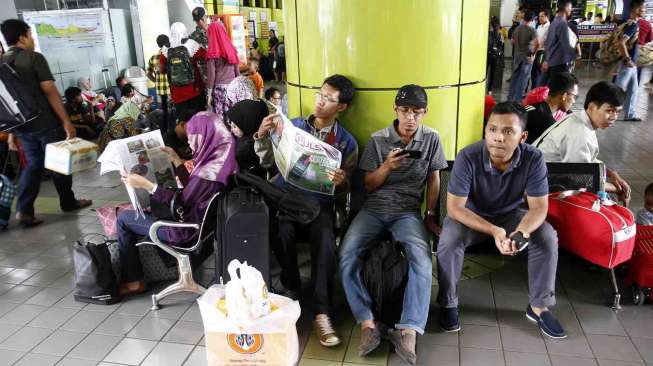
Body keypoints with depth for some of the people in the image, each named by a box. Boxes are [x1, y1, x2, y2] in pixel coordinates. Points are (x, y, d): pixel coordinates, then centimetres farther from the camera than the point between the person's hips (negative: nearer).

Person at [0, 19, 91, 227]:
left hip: (21, 125, 6)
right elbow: (50, 92, -16)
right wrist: (66, 122, -14)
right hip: (45, 123, -6)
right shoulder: (34, 58, -11)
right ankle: (68, 202, 23)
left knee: (33, 164, 15)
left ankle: (23, 210, 5)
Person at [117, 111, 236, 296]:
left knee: (123, 218, 2)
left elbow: (180, 202, -21)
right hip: (196, 223, 9)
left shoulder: (208, 174, -31)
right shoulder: (218, 160, -2)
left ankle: (133, 281, 13)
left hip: (186, 232, -9)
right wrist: (176, 161, 12)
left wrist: (144, 184, -19)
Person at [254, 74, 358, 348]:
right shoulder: (292, 125, 10)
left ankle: (321, 313, -26)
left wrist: (340, 181, -19)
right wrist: (262, 136, -11)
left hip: (320, 202, -1)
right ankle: (291, 286, -4)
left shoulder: (346, 142, 5)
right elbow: (267, 162, 7)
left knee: (325, 239, -31)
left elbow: (343, 189, 6)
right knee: (283, 231, -31)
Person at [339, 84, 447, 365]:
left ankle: (407, 331, -29)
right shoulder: (378, 139, 3)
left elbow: (434, 179, 13)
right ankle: (368, 324, -23)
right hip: (373, 209, 1)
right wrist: (386, 167, -13)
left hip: (408, 212, 0)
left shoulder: (431, 138, 5)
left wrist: (431, 215, 11)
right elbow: (368, 186, 6)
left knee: (422, 259, -30)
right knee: (348, 254, -26)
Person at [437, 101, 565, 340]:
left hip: (510, 214, 3)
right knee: (449, 241, -31)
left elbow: (539, 207, -18)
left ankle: (539, 306, -1)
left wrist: (521, 232, -41)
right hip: (470, 215, -2)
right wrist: (493, 231, -39)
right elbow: (454, 208, -27)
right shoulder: (468, 157, -29)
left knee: (547, 237, -21)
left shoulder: (533, 159, -23)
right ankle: (448, 304, -6)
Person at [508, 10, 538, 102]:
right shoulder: (532, 30, -13)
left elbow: (513, 41, 14)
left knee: (515, 76, 14)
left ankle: (510, 96, 18)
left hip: (517, 55, 5)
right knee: (523, 78, 0)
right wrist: (533, 54, -11)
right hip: (527, 56, -5)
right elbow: (536, 43, -24)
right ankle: (517, 98, 1)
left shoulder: (517, 28, 3)